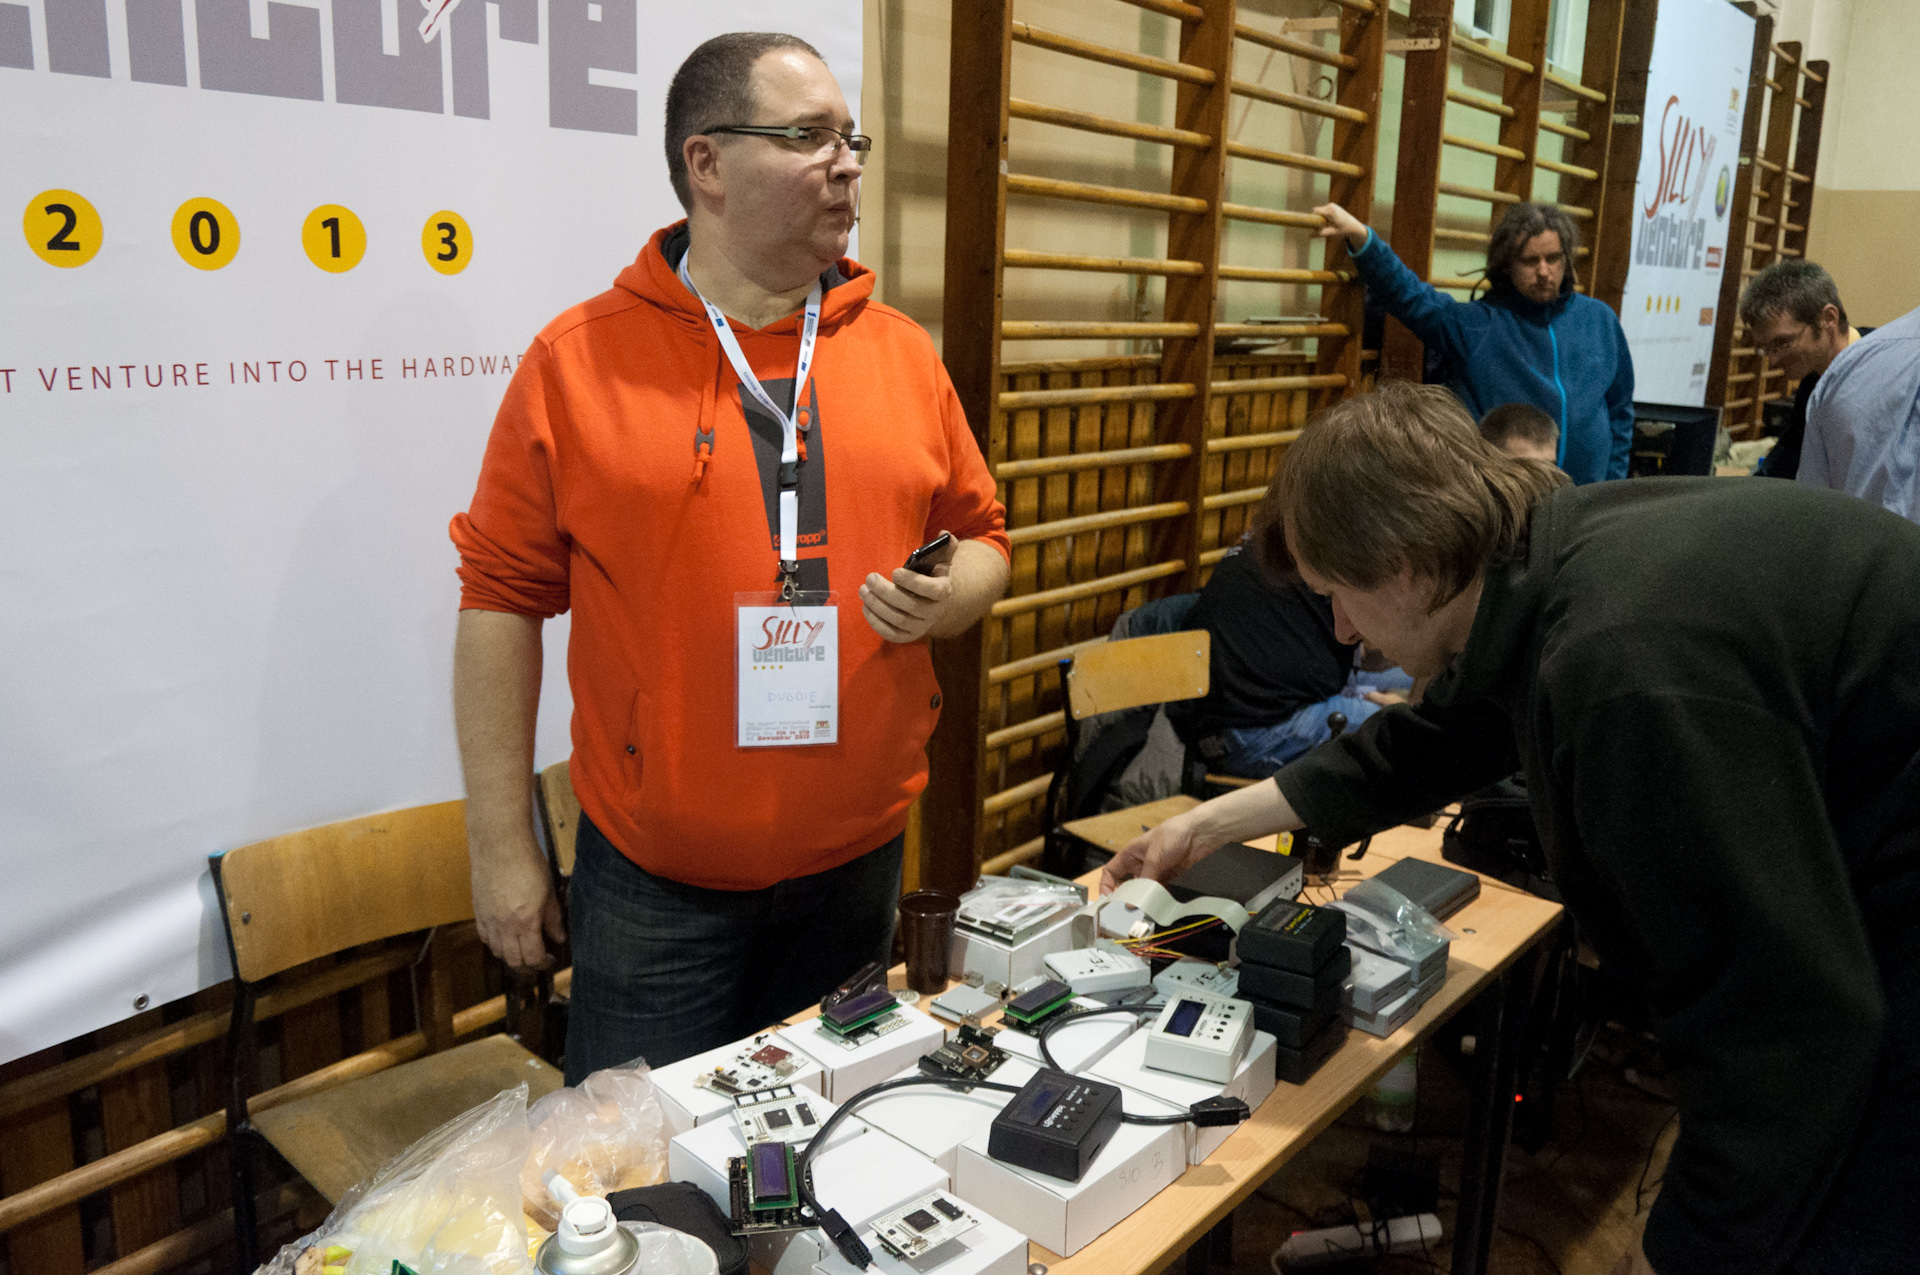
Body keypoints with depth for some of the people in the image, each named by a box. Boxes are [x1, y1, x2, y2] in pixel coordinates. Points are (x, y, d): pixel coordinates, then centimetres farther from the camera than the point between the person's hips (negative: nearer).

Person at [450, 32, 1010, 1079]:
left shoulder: (902, 351, 4)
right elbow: (502, 597, -5)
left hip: (860, 859, 4)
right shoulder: (578, 361, -6)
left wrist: (951, 597, -11)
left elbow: (981, 537, 13)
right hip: (654, 877, -3)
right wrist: (501, 848, -5)